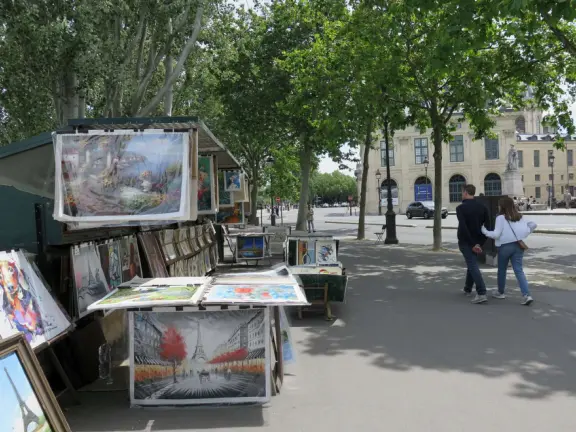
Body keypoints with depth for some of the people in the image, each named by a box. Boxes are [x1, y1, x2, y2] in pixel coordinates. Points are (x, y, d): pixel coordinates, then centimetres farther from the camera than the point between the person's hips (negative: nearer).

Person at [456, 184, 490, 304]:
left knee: (473, 266, -10)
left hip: (465, 241, -6)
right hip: (477, 241, 6)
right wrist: (481, 242, 4)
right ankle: (467, 289, 34)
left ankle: (481, 293, -20)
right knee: (472, 263, 22)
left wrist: (472, 244, -21)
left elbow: (463, 227, -23)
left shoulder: (461, 208, -13)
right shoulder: (482, 207, 4)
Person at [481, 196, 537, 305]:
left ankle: (500, 292, 30)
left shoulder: (501, 218, -10)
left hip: (505, 246, -4)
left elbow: (496, 234, -15)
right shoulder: (520, 217, 8)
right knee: (519, 270, 0)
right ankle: (526, 295, -14)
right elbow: (533, 224, 12)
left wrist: (484, 231, -3)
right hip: (518, 245, 4)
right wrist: (524, 234, 15)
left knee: (502, 270, 15)